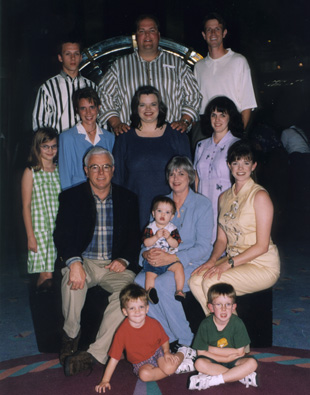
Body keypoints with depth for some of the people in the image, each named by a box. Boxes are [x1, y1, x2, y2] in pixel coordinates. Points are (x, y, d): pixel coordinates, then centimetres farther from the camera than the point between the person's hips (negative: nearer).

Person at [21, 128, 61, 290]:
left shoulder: (60, 170, 10)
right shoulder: (31, 172, -1)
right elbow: (26, 206, -2)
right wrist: (30, 236, -8)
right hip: (40, 229, -3)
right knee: (46, 274, -8)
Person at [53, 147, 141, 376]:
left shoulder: (127, 199, 9)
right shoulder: (71, 197, 4)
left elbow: (135, 237, 9)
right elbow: (62, 234, -7)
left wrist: (124, 260, -11)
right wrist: (74, 262, -26)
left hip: (115, 265, 1)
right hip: (83, 261, -1)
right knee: (73, 279, -35)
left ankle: (96, 354, -28)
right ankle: (71, 334, -8)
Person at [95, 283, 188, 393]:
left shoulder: (153, 323, -15)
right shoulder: (122, 331, -21)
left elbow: (164, 340, 4)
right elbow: (114, 358, -17)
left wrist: (167, 352, -14)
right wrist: (105, 381, -19)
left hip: (157, 352, 1)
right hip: (141, 363, -1)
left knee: (169, 367, -29)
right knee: (144, 374, -33)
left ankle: (180, 354, 4)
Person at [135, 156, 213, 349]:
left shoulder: (202, 204, -3)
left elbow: (204, 247, -10)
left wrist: (171, 257, -22)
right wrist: (147, 253, -13)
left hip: (192, 264, -4)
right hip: (161, 263, 5)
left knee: (162, 284, -32)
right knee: (139, 282, -25)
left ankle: (186, 341, -13)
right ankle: (168, 336, -10)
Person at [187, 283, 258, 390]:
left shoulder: (237, 323, -15)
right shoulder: (206, 325, -14)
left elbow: (240, 352, -12)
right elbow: (201, 352, -11)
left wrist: (211, 349, -15)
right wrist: (226, 357, -20)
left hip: (233, 361, 0)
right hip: (213, 361, 0)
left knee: (252, 363, -27)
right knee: (199, 363, -30)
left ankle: (211, 380, -27)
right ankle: (242, 376, -24)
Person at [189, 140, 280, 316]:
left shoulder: (260, 196, -12)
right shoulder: (224, 197, 10)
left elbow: (262, 246, -14)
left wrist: (229, 263, -19)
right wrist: (213, 260, -6)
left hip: (262, 265, -6)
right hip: (234, 260, 6)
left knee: (211, 282, -25)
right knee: (195, 280, -17)